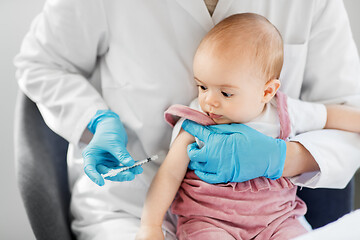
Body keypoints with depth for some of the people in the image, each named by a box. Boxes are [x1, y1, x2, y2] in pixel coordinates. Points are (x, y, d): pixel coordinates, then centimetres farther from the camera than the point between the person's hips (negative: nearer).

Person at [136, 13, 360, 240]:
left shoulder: (284, 114, -1)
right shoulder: (196, 125, -6)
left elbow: (330, 116, 16)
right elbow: (170, 173, -6)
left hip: (274, 216, 2)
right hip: (207, 219, -2)